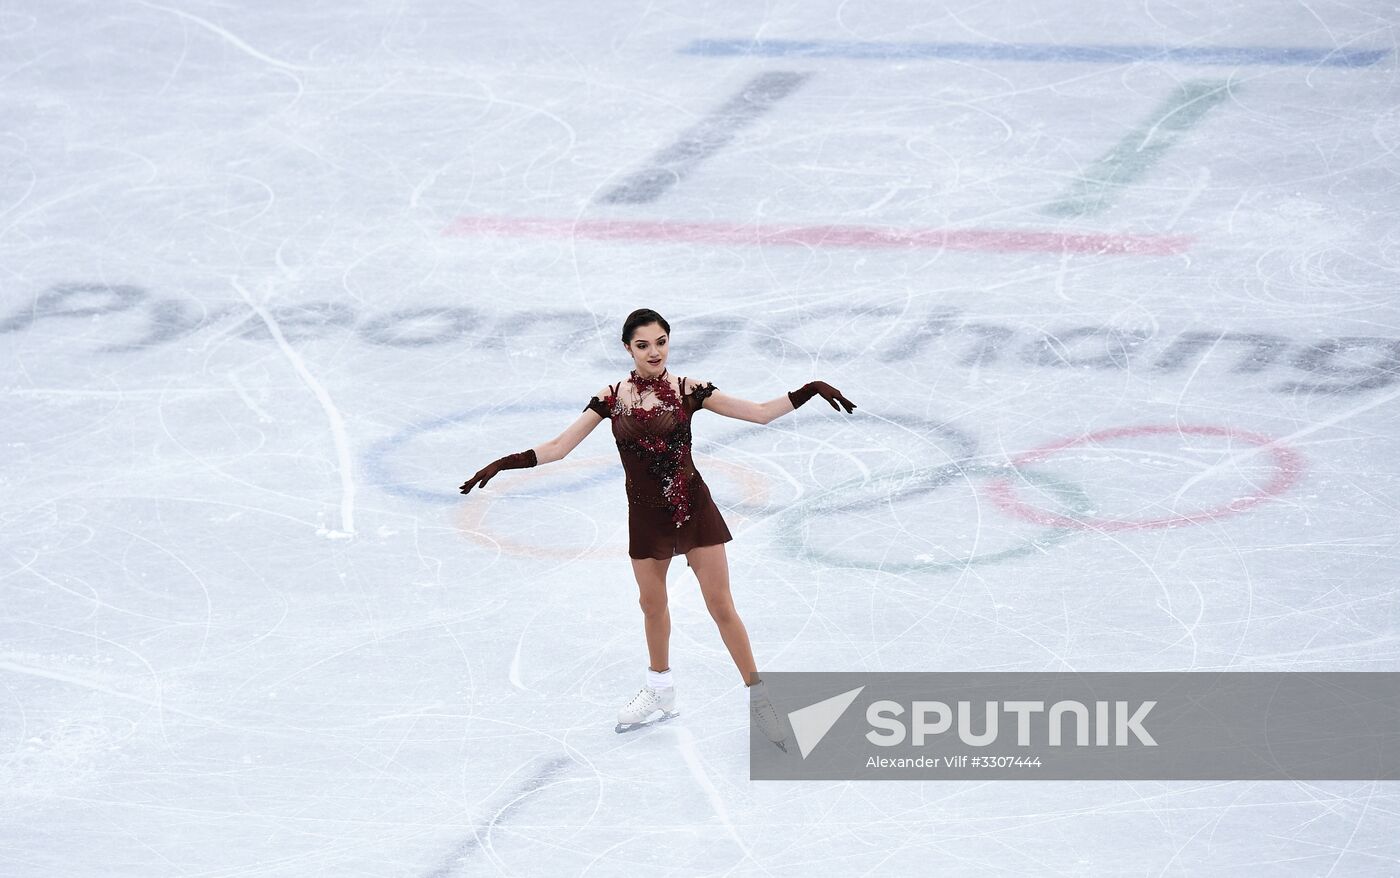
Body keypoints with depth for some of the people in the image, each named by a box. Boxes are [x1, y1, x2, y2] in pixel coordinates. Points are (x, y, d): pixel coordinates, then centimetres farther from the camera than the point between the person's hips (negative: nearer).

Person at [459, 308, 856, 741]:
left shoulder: (687, 391, -8)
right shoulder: (612, 398, -5)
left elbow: (760, 413, -6)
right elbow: (558, 448, -3)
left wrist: (808, 392, -17)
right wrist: (503, 463, -13)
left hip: (693, 507, -2)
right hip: (646, 515, 2)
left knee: (721, 606, -1)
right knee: (652, 605, 18)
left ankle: (758, 695, 10)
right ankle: (660, 689, 40)